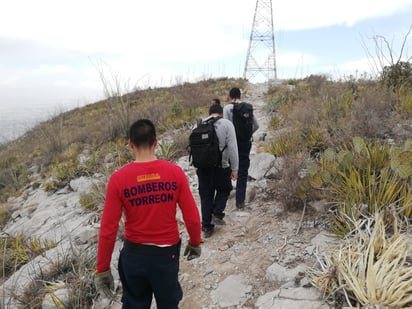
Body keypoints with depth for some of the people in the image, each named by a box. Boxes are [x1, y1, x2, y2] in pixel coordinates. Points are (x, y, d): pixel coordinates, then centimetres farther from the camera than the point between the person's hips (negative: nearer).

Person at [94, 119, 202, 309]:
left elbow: (108, 230, -13)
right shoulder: (175, 172, -15)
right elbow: (192, 217, -10)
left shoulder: (118, 179, -16)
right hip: (167, 253, 0)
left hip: (134, 255, 0)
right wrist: (195, 243, 9)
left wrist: (102, 269, -1)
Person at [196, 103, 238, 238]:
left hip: (202, 166, 3)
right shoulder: (226, 124, -5)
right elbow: (232, 148, -10)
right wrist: (234, 169, -5)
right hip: (221, 166, -3)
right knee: (224, 190, 22)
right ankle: (217, 214, 10)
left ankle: (206, 226, 18)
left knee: (205, 195, 13)